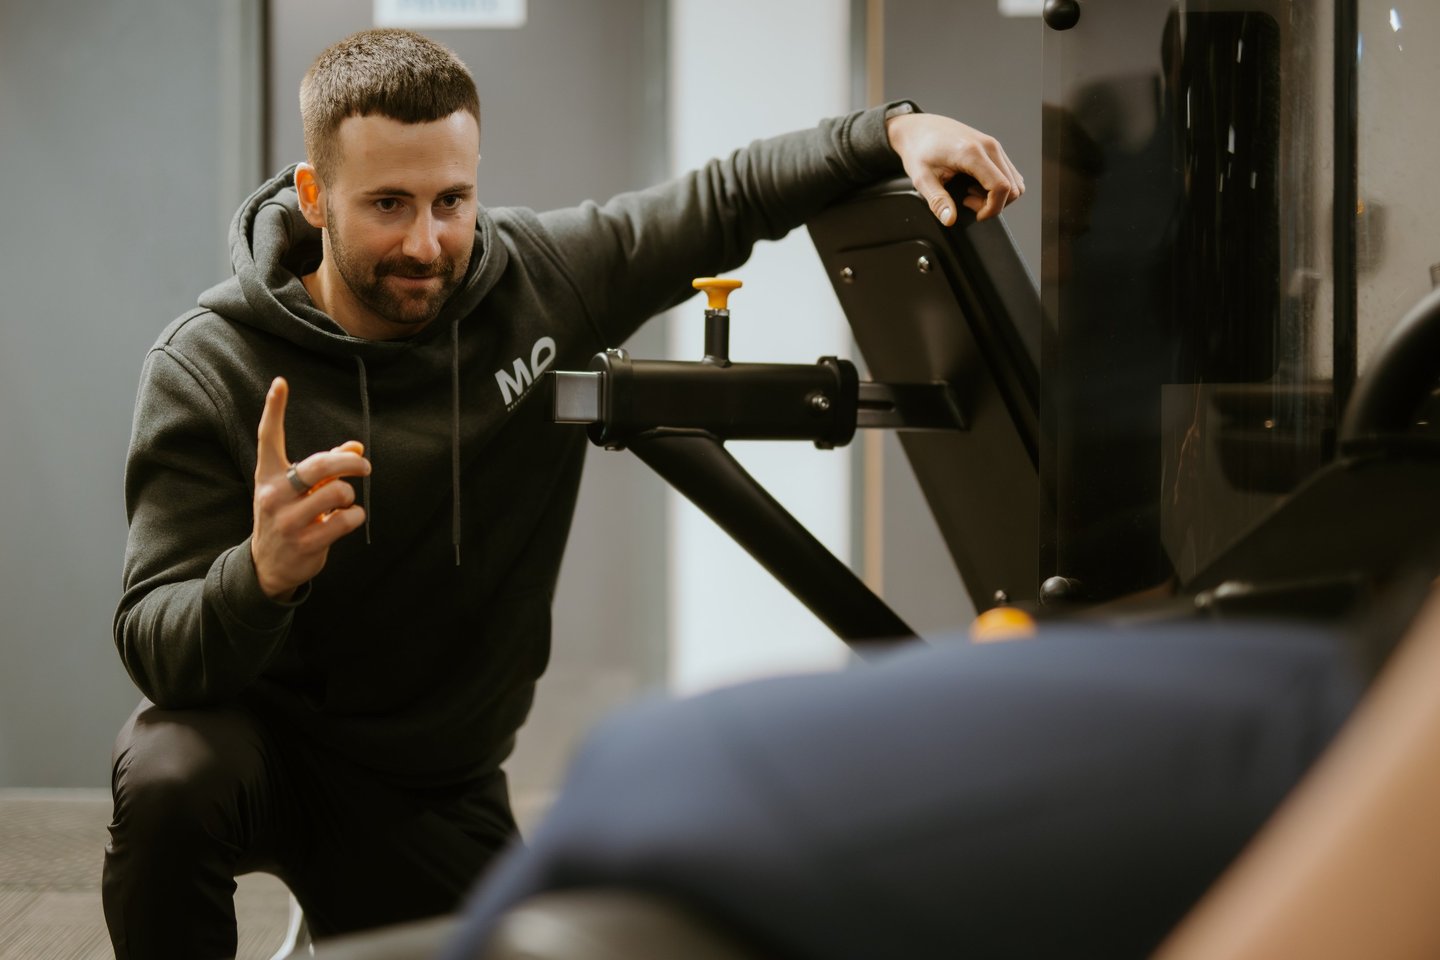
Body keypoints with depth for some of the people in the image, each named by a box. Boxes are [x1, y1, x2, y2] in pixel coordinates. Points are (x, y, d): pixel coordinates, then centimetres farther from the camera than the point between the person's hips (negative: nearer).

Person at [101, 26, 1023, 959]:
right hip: (258, 739, -4)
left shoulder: (541, 277, -10)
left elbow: (723, 200, 3)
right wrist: (261, 574, -48)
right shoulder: (210, 369, -21)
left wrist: (894, 130, -12)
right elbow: (155, 649, -25)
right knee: (170, 782, -37)